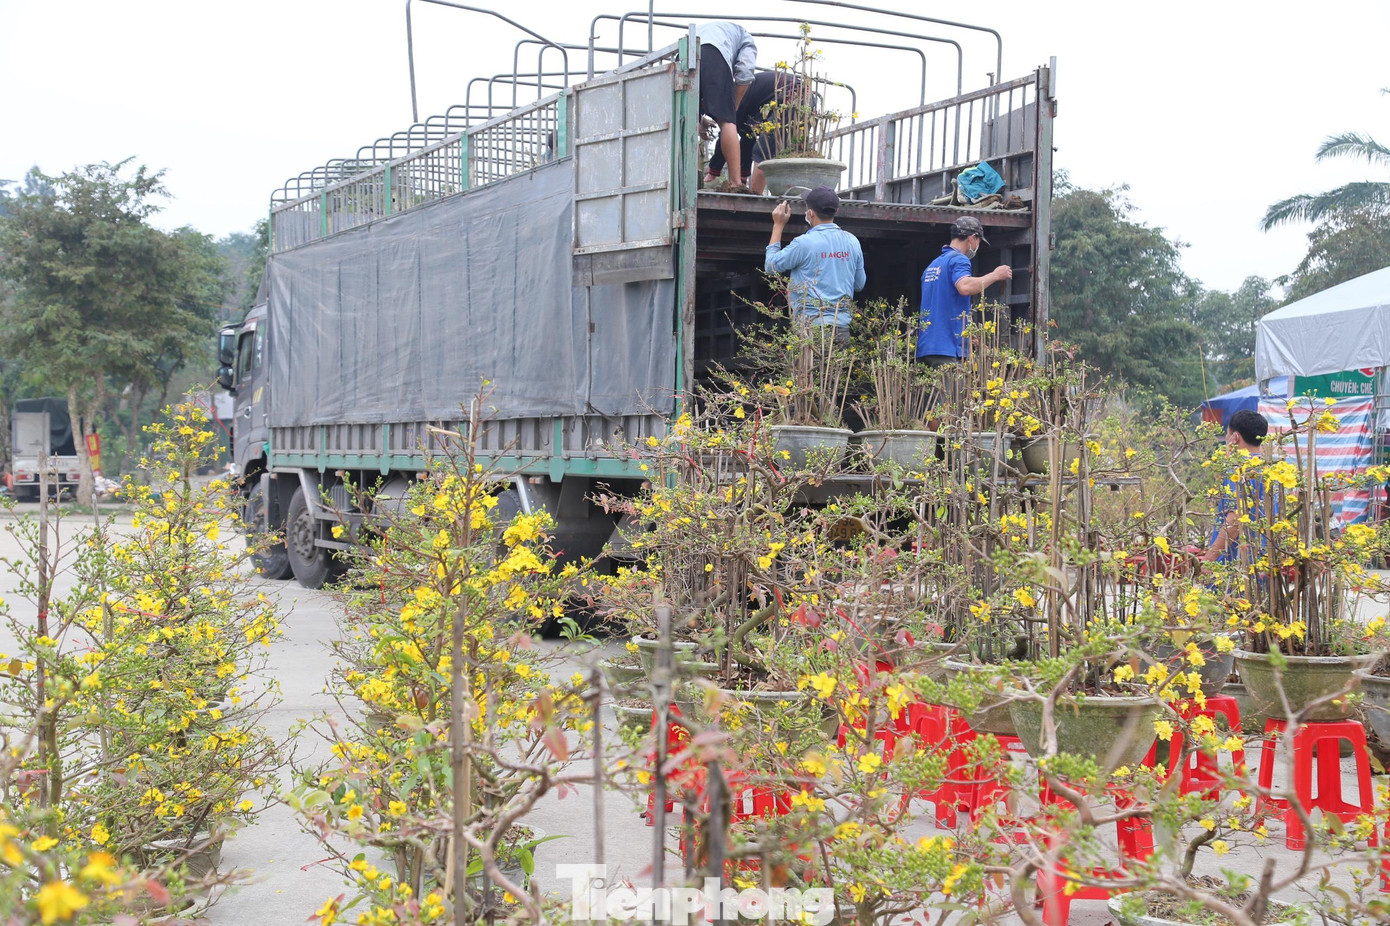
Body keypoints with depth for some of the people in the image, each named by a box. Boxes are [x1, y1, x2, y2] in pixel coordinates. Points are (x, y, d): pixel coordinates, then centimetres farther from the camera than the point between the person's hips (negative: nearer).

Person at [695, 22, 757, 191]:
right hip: (713, 55, -4)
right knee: (727, 120, -2)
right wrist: (734, 108, 18)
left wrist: (700, 118, 31)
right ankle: (736, 181, -9)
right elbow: (745, 73, 10)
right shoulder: (746, 38, 32)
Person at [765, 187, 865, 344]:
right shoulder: (852, 242, 8)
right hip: (842, 328, 5)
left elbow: (771, 265, 3)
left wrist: (778, 225, 8)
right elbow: (859, 284, 16)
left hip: (811, 324, -5)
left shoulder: (804, 243, -10)